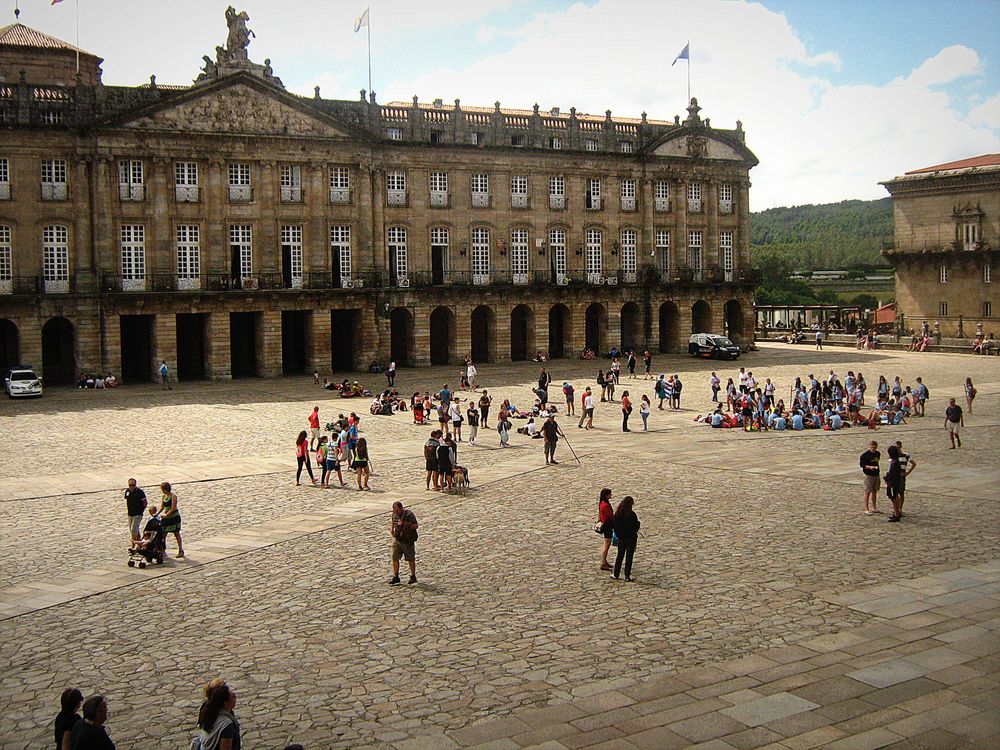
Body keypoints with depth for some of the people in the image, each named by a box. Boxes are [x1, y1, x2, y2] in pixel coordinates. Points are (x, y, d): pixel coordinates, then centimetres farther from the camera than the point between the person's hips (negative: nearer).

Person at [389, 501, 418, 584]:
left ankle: (413, 577, 21)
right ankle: (395, 577, 13)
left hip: (407, 541, -5)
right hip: (397, 539, 5)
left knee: (410, 559, 7)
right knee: (395, 558, 2)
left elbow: (416, 525, -20)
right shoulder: (394, 514, 0)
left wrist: (404, 524, -29)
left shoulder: (409, 514, -19)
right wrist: (391, 529, 0)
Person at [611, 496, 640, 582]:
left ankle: (616, 574, 23)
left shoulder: (617, 513, -7)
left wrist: (618, 534, 10)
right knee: (629, 557, 7)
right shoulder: (632, 515, -20)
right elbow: (636, 526, -14)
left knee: (620, 555, 18)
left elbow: (613, 525, -1)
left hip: (621, 538, 4)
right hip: (631, 538, -4)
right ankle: (627, 576, 11)